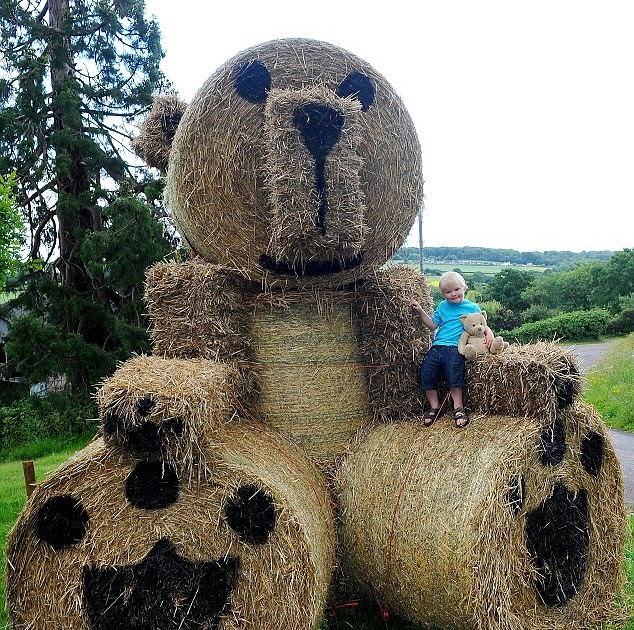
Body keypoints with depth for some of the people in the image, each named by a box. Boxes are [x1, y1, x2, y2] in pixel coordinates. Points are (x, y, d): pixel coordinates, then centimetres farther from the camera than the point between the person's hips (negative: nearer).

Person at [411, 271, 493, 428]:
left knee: (453, 372, -27)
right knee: (426, 371, -14)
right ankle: (434, 407, 1)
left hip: (456, 348, -4)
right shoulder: (442, 307, 19)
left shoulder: (472, 307, 10)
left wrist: (489, 332, -7)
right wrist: (421, 312, 14)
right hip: (438, 345, 4)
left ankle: (458, 408, -12)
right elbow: (433, 325, 22)